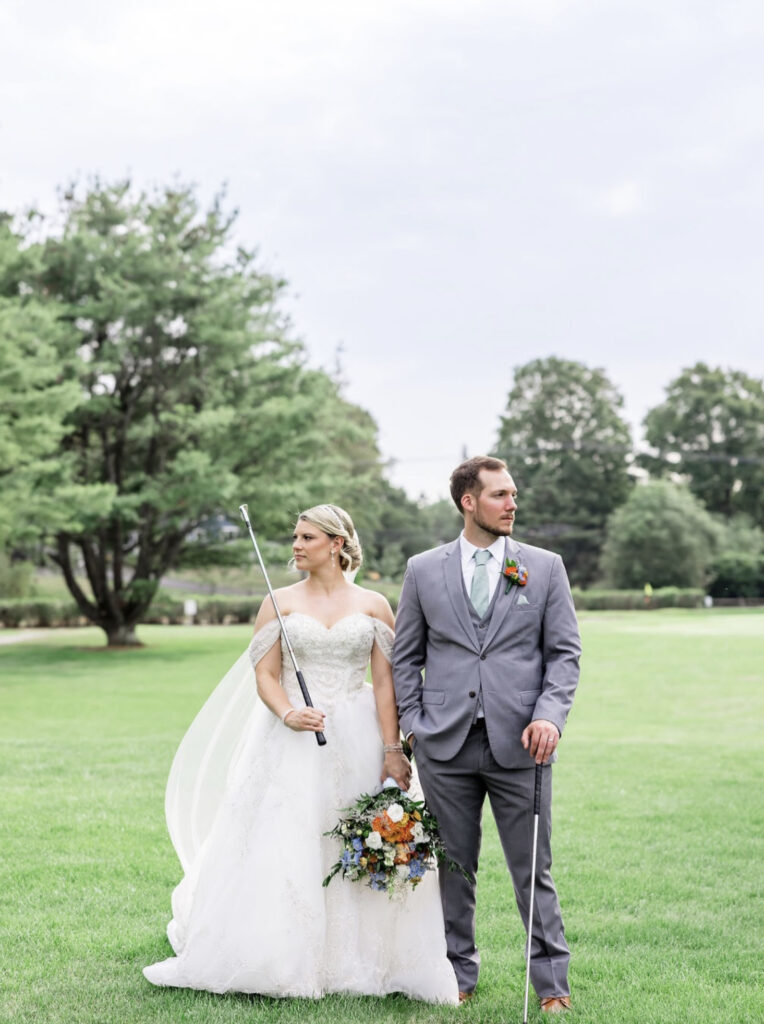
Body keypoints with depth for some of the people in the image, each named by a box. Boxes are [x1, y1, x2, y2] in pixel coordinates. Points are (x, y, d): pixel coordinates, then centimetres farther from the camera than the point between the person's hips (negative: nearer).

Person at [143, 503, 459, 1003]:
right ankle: (282, 960, 9)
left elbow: (387, 683, 0)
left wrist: (393, 750, -8)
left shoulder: (374, 606, 4)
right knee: (282, 853, -2)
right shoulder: (280, 603, 5)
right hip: (293, 742, 0)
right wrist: (289, 715, -19)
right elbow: (265, 675, 0)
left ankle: (359, 963, 14)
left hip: (358, 742, 0)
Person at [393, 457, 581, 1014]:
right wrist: (413, 725, 2)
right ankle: (459, 974, 25)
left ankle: (551, 979, 17)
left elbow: (564, 651, 3)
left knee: (533, 870, 4)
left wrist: (550, 715, -11)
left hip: (519, 743, -1)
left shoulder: (545, 567, 5)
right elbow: (406, 655, 11)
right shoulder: (423, 570, 6)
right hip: (446, 744, 1)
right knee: (453, 867, 11)